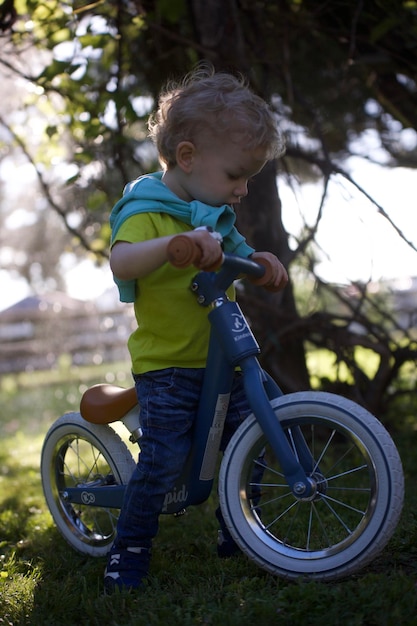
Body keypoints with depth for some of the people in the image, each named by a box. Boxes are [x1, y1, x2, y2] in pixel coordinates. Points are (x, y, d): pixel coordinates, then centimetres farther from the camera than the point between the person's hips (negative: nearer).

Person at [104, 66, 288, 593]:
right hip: (165, 366, -8)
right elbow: (121, 262, -35)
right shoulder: (147, 212, -16)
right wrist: (177, 242, -51)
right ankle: (129, 549, 8)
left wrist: (261, 260, 4)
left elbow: (234, 254, 27)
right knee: (163, 459, -12)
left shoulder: (216, 214, 12)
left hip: (220, 360, 8)